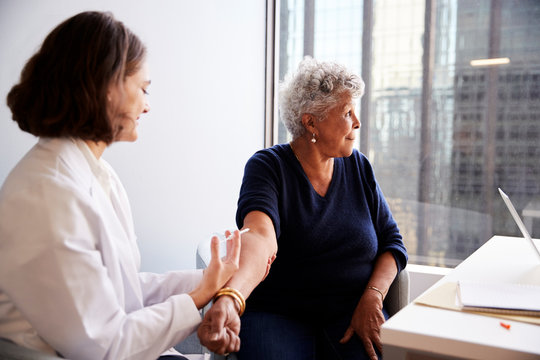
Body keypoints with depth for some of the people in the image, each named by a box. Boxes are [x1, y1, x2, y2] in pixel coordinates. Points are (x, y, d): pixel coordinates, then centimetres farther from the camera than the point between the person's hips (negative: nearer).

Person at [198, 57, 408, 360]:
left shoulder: (359, 168, 8)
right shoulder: (268, 166, -7)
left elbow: (393, 244, 9)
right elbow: (260, 235, -26)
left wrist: (372, 298, -10)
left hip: (352, 311, 4)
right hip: (278, 311, -3)